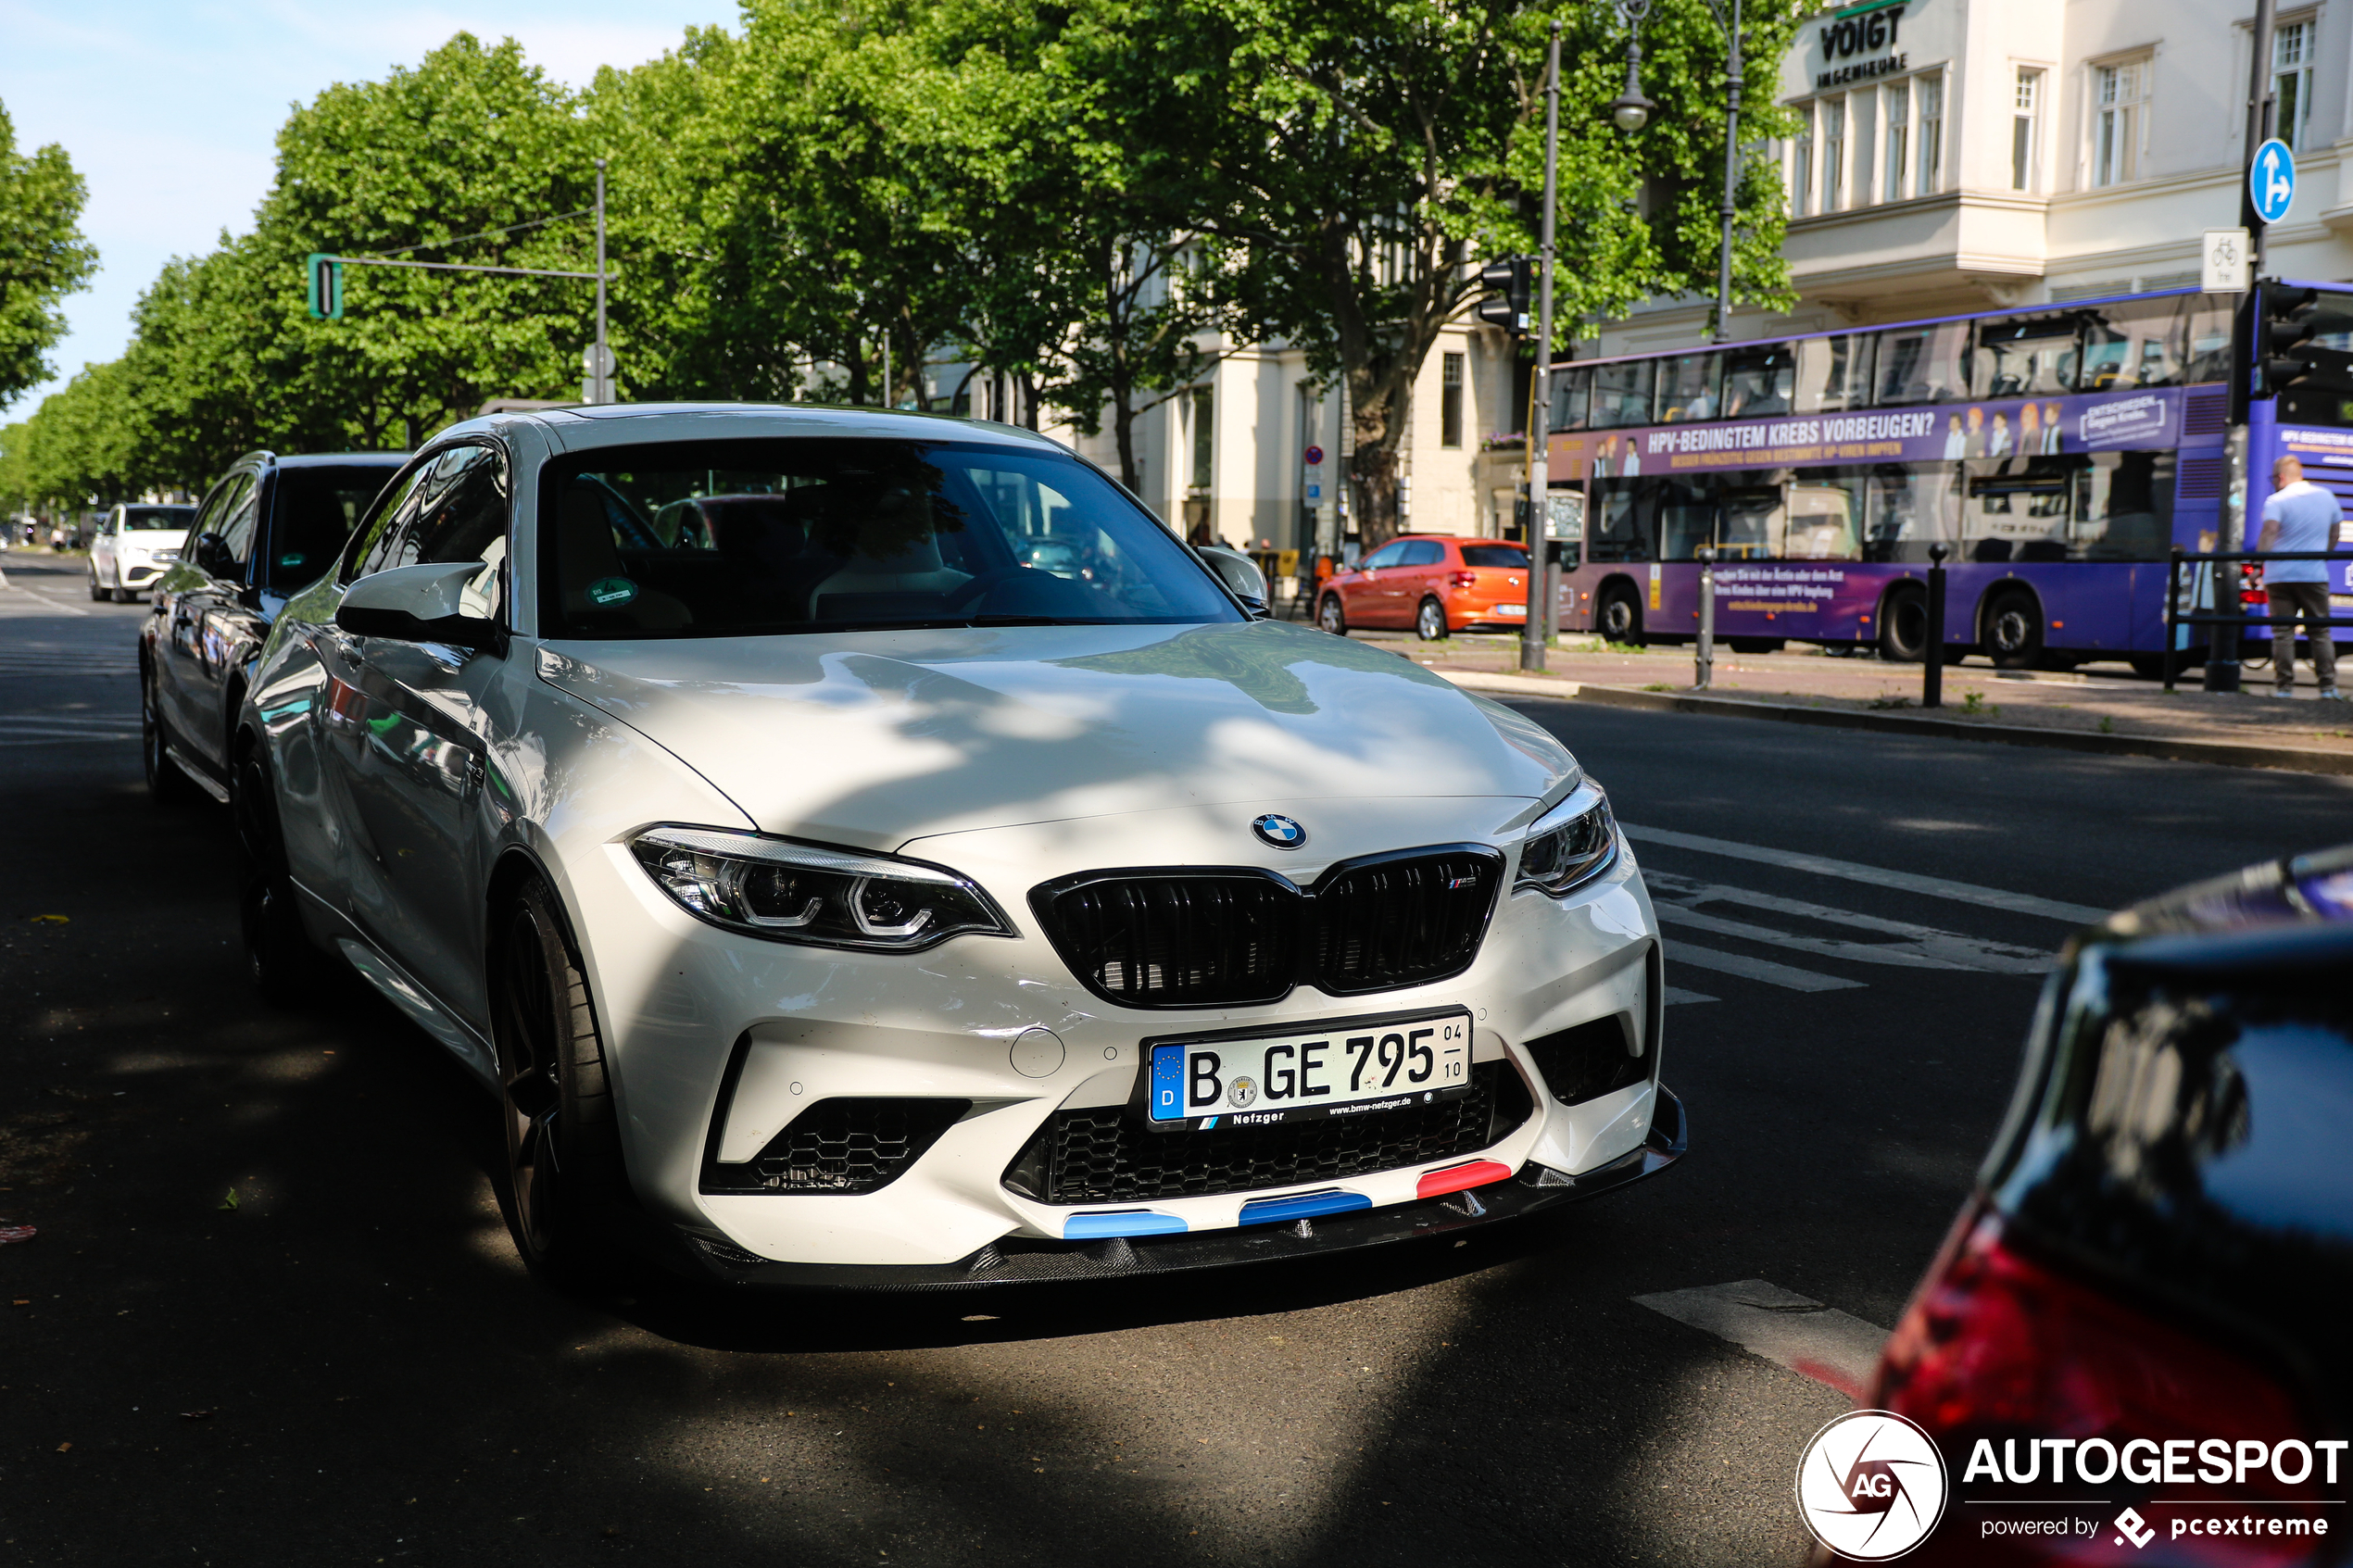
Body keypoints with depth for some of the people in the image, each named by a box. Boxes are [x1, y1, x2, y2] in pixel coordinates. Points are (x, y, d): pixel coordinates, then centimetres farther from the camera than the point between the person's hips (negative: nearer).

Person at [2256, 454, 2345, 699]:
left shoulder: (2277, 501, -6)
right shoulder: (2327, 497, 10)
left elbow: (2268, 533, -20)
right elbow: (2335, 534, 18)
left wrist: (2258, 564, -19)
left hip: (2280, 575, -3)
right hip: (2315, 576, 3)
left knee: (2283, 633, 1)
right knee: (2321, 631, 9)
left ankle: (2283, 686, -1)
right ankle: (2328, 686, 7)